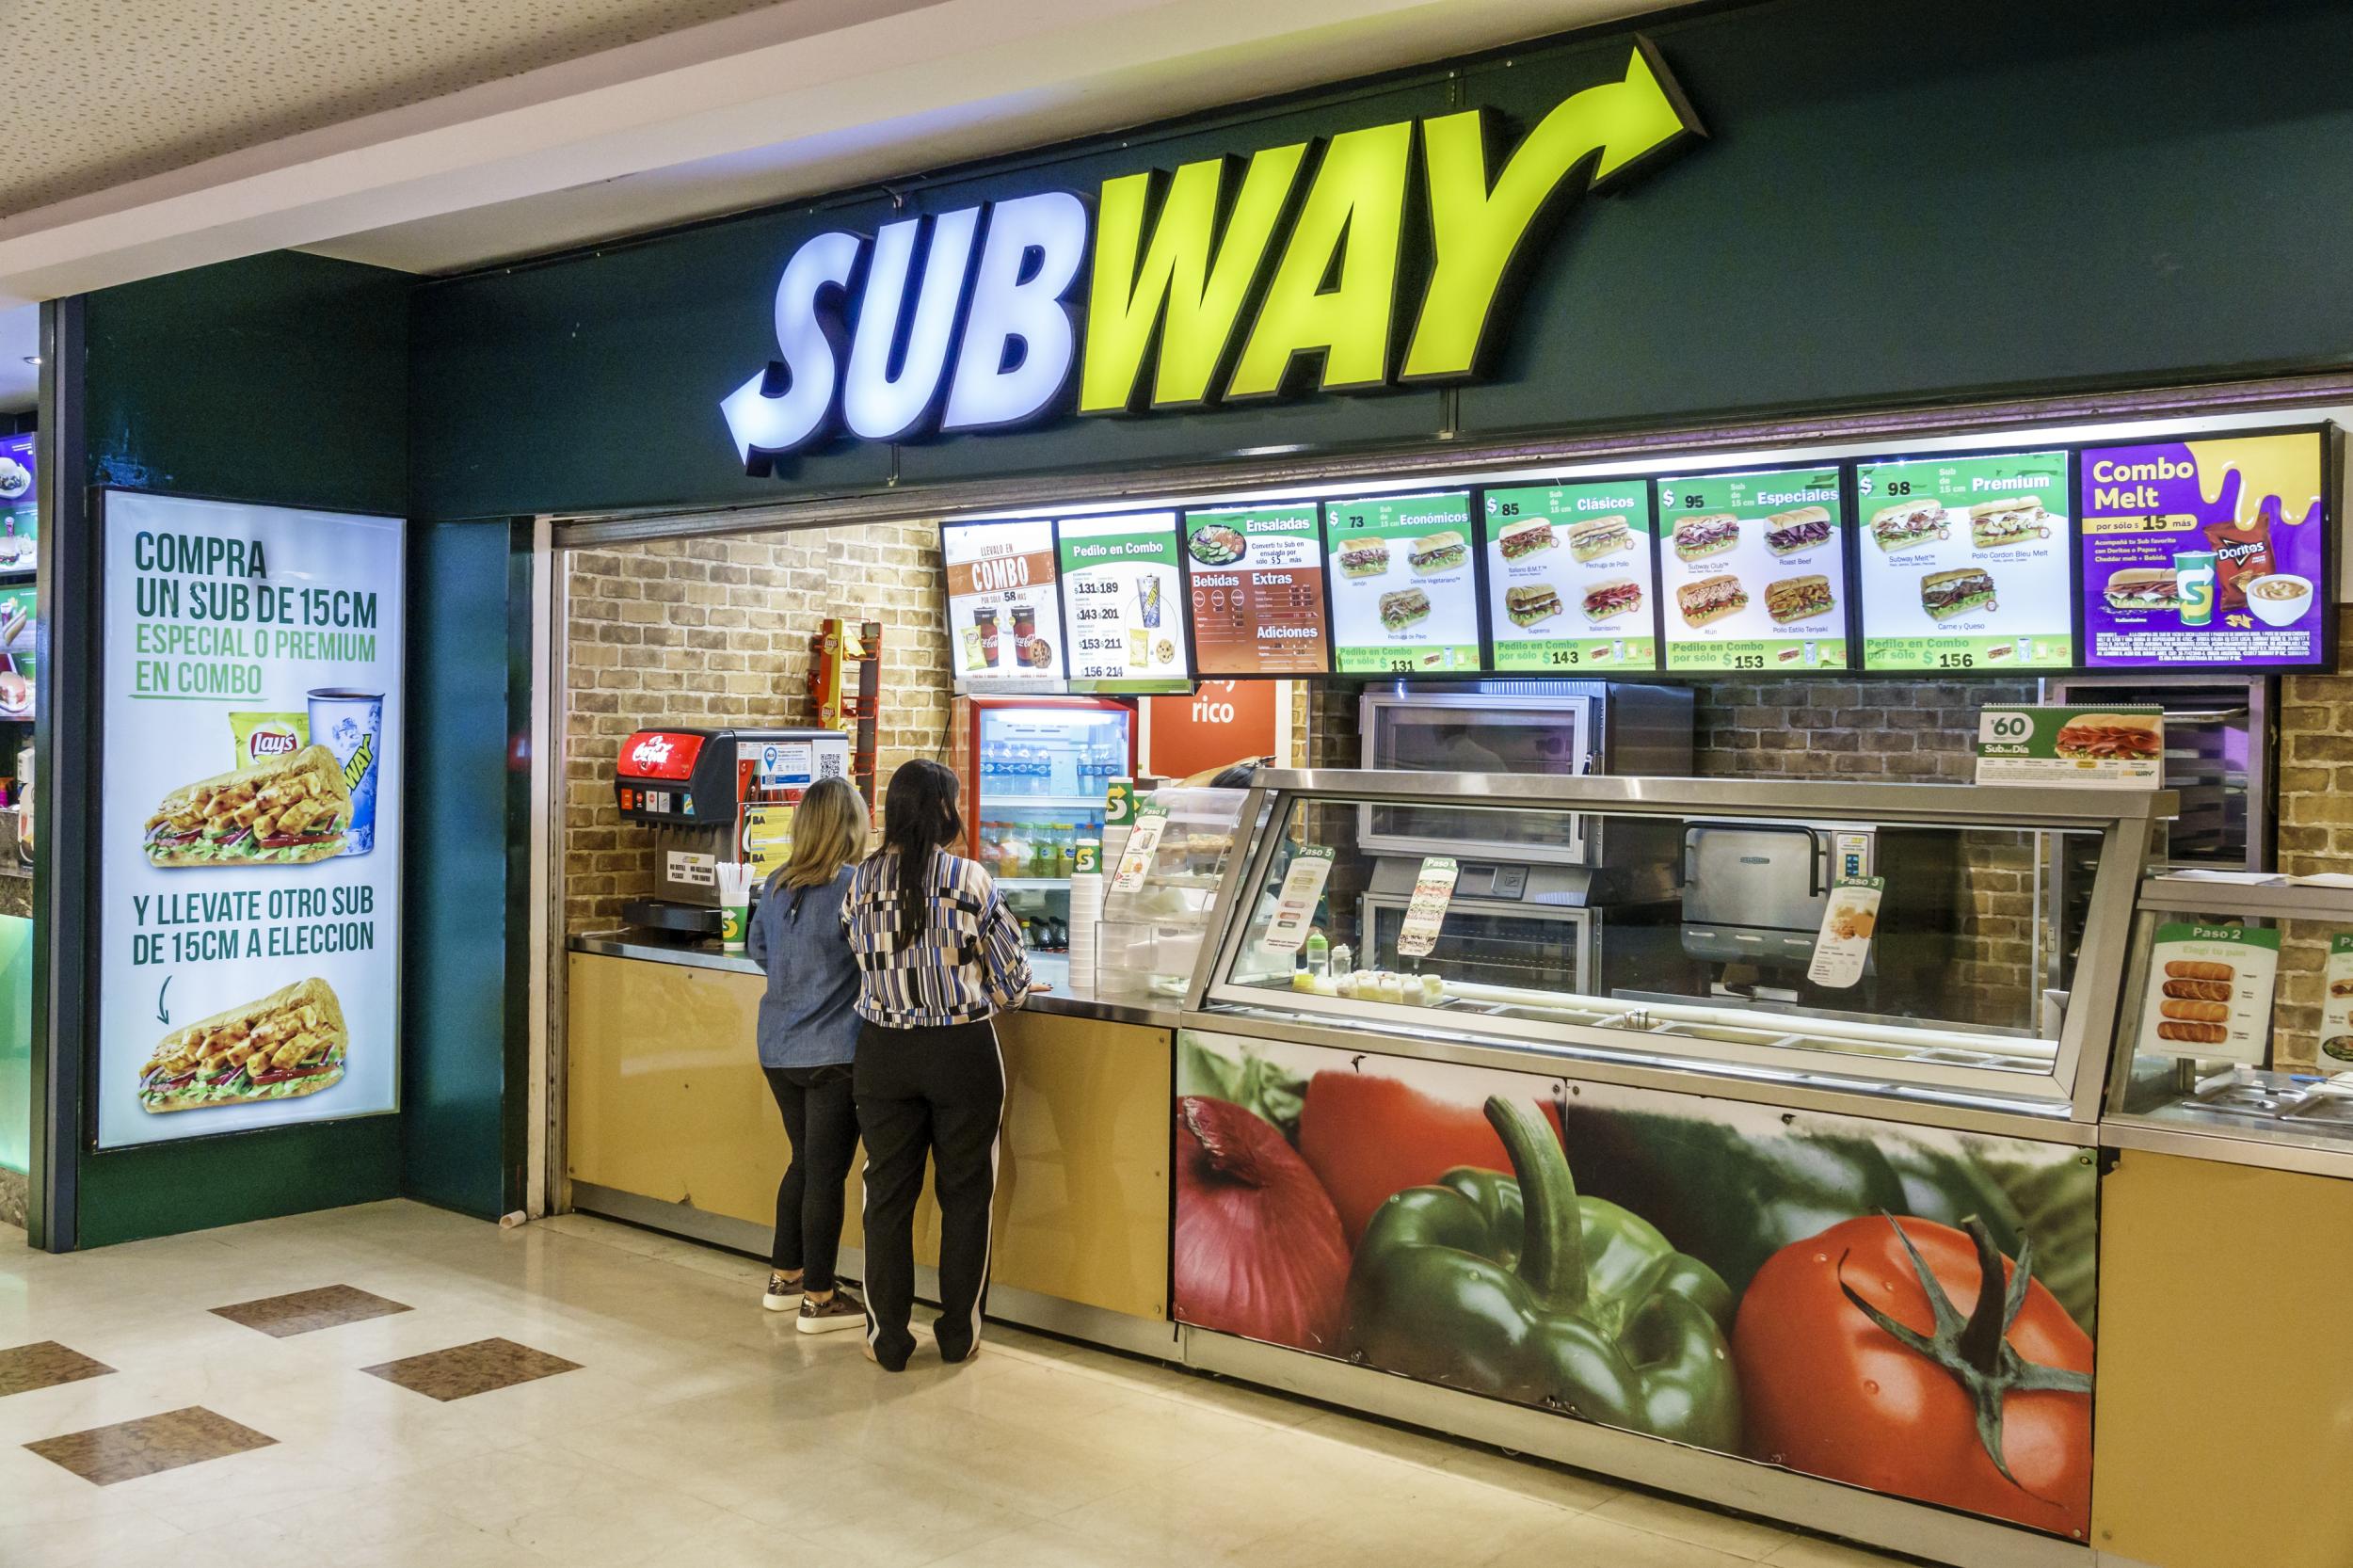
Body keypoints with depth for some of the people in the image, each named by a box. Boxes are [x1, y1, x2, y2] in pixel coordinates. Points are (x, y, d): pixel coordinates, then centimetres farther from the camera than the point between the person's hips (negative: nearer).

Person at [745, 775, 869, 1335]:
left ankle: (785, 1277, 30)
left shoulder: (777, 884, 5)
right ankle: (818, 1299, 10)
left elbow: (756, 947, 19)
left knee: (804, 1161, 21)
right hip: (832, 1053, -7)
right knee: (827, 1172, 2)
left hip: (777, 1050, 7)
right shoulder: (854, 886, -17)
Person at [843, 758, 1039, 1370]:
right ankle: (959, 1333, 20)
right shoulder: (971, 879, -11)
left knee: (888, 1193, 11)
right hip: (963, 1052, -2)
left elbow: (861, 961, 3)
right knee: (965, 1192, 12)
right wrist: (1005, 991, 19)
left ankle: (887, 1338, 17)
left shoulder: (862, 882, -4)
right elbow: (1012, 976, -4)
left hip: (885, 1054, 2)